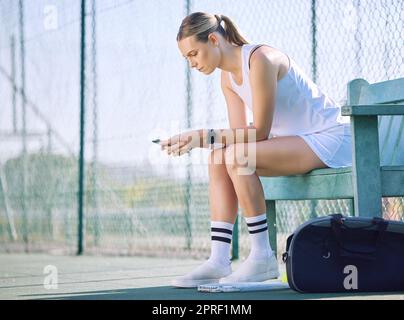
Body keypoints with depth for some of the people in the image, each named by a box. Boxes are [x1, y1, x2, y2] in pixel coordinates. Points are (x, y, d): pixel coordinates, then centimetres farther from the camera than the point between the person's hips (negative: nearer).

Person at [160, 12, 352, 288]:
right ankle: (218, 262, -11)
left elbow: (260, 131, -22)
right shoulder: (228, 78, 8)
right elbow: (239, 133, 5)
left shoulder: (260, 59, -21)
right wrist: (194, 141, -11)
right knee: (219, 158, -5)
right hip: (296, 141, 9)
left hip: (330, 138, -9)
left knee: (237, 157, -26)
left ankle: (262, 257, -17)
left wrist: (205, 136, -25)